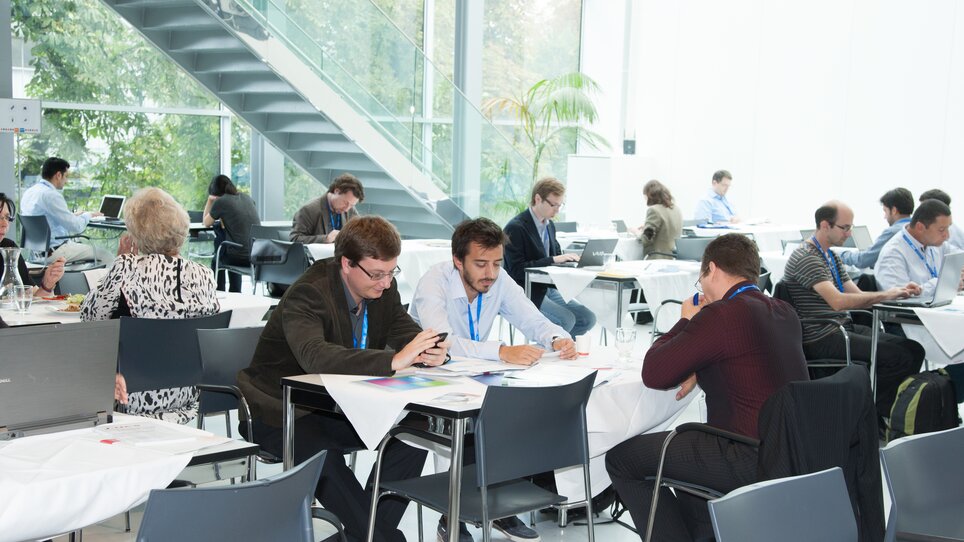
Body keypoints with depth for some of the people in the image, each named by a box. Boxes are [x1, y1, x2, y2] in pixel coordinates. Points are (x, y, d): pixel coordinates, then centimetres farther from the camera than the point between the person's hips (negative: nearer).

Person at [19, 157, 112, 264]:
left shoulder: (28, 192, 10)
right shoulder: (51, 195, -20)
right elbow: (76, 227, -19)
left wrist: (73, 215, 22)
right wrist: (88, 214, 0)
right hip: (53, 252, -10)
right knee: (106, 255, -4)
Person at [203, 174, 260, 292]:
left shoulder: (220, 202, -5)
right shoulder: (247, 198, 13)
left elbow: (206, 223, 10)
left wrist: (209, 201, 14)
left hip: (241, 258, -5)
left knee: (215, 260, 28)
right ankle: (235, 293, 40)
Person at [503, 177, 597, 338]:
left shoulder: (549, 225, 14)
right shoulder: (516, 228, -13)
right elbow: (517, 270, -20)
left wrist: (569, 258, -2)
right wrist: (553, 260, -24)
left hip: (548, 289, 8)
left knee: (587, 318, -7)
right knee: (566, 319, -25)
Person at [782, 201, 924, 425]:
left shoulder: (832, 257, 19)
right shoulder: (805, 258, -13)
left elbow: (857, 296, 14)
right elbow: (838, 301, -24)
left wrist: (897, 291, 0)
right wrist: (883, 295, -22)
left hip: (843, 328, 10)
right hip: (821, 339, -10)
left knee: (914, 350, -4)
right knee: (899, 357, -20)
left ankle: (888, 415, 2)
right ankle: (872, 415, -4)